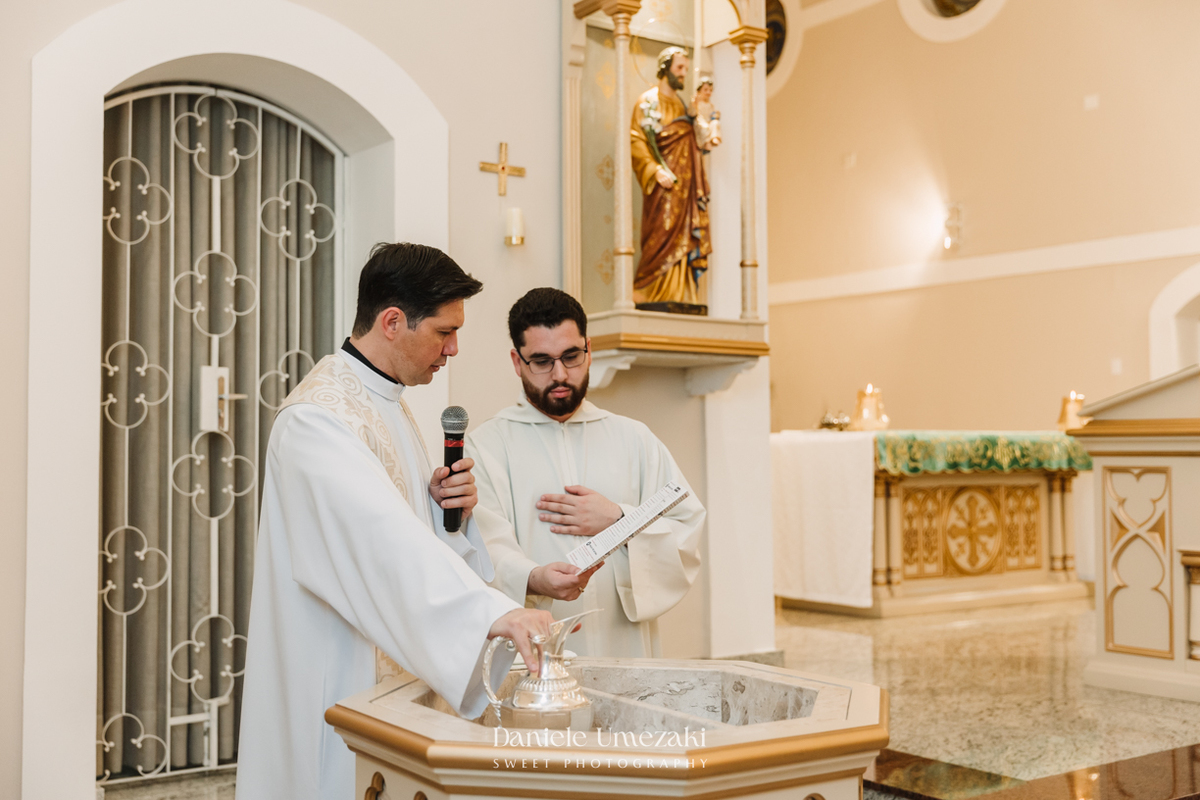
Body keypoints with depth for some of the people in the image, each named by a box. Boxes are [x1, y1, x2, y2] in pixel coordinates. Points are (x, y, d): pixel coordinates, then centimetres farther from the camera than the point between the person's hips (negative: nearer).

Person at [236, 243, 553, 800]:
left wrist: (442, 503, -3)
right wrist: (491, 612, -47)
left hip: (391, 666, 9)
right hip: (334, 684, -9)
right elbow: (381, 536, -36)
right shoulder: (318, 416, -21)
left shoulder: (387, 401, 12)